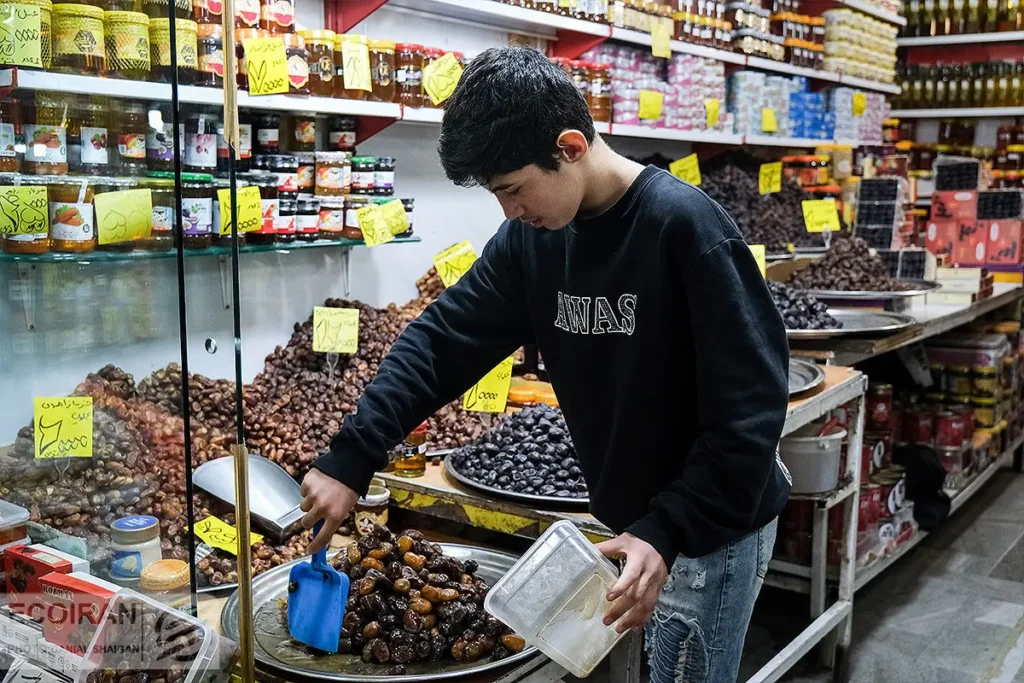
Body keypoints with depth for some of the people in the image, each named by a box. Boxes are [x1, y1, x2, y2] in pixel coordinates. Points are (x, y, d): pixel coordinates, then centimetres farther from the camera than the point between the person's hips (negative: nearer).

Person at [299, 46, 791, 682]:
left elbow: (750, 403, -24)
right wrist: (350, 460, -10)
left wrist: (668, 531, -28)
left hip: (715, 524, -6)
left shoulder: (684, 226, -24)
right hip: (637, 516, 6)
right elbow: (442, 340, -3)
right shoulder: (533, 236, -4)